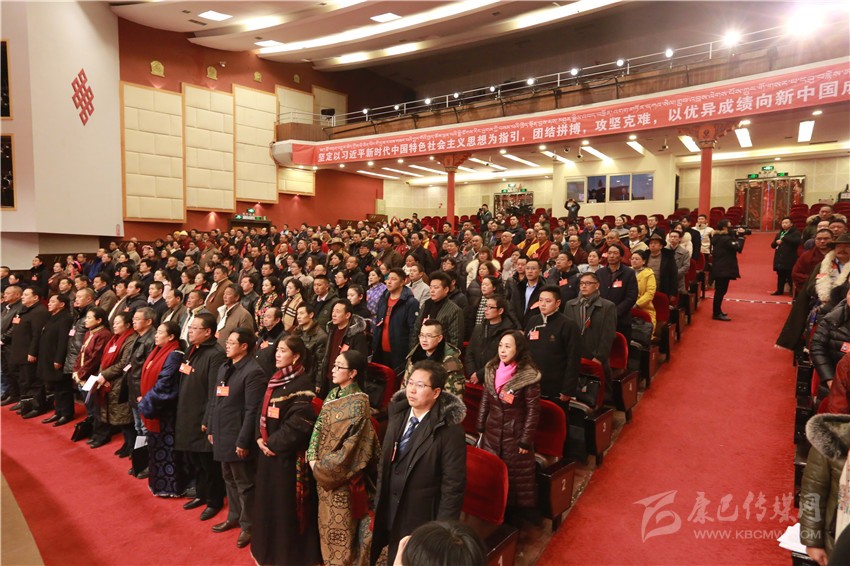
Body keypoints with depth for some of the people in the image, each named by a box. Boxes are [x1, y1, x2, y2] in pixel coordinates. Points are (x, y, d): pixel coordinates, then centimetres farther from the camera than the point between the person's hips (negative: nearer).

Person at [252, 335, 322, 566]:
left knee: (286, 502, 3)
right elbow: (263, 411, 12)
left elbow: (298, 423, -21)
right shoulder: (275, 379, 9)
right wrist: (260, 438, -2)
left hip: (287, 454, -8)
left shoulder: (302, 384, -16)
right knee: (268, 499, 18)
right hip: (268, 449, 8)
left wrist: (273, 443, -16)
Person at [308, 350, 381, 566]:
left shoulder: (358, 403, -21)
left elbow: (350, 445, -20)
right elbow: (318, 428, 7)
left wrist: (323, 468, -12)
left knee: (340, 526, 9)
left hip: (342, 475, -7)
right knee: (326, 520, 21)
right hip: (324, 472, 7)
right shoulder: (333, 394, 2)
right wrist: (313, 459, -3)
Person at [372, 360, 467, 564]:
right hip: (391, 514, 6)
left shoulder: (449, 430, -23)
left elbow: (453, 485, -19)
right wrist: (379, 504, 10)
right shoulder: (398, 414, -3)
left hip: (422, 518, -6)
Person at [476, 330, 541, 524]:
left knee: (515, 475, 7)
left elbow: (533, 410, -13)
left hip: (515, 434, -5)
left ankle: (515, 515, 26)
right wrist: (480, 427, 11)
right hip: (492, 432, 6)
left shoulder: (529, 375, -17)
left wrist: (526, 440, -12)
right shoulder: (492, 370, 0)